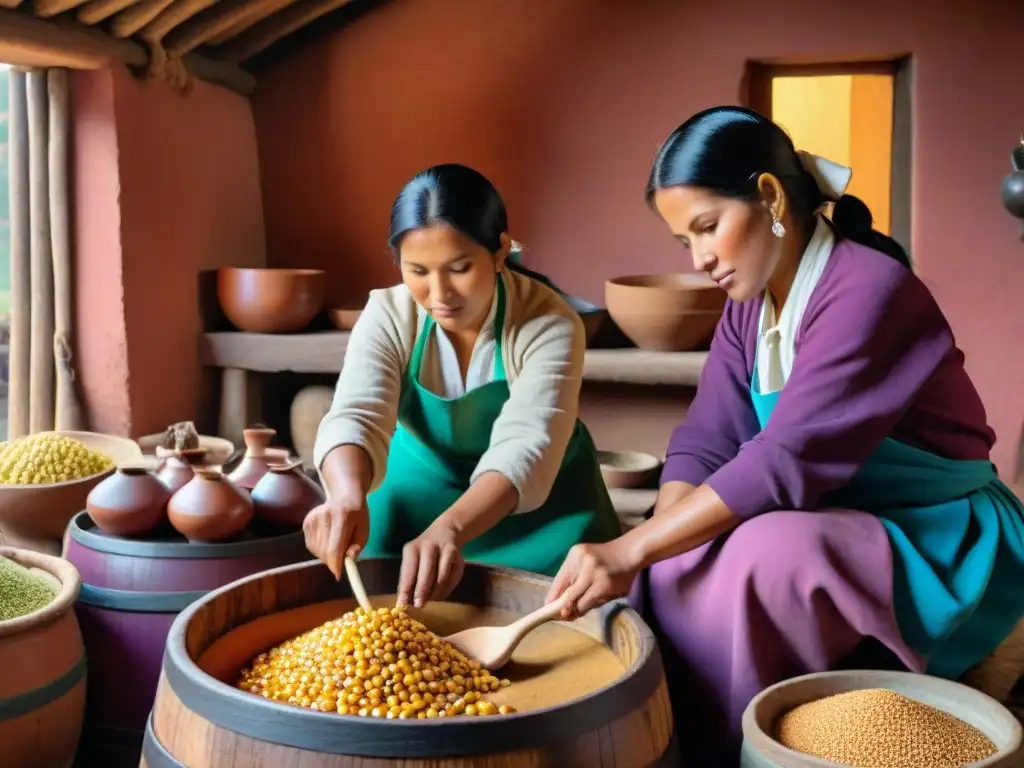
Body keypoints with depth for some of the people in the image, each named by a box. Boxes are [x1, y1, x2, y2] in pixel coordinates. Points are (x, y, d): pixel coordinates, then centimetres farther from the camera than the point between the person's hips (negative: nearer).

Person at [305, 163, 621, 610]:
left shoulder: (550, 326, -28)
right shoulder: (387, 316, -19)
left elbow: (525, 449, -40)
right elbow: (356, 417, -34)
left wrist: (448, 528, -60)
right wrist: (347, 497, -58)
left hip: (540, 494, -2)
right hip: (423, 484, 2)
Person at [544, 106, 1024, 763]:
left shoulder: (868, 289, -24)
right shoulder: (748, 305, 3)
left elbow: (788, 461, -32)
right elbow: (703, 444, -4)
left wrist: (632, 549, -34)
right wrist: (648, 546, -23)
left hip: (940, 544, -7)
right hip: (838, 527, 7)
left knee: (769, 553, -33)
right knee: (676, 565, -14)